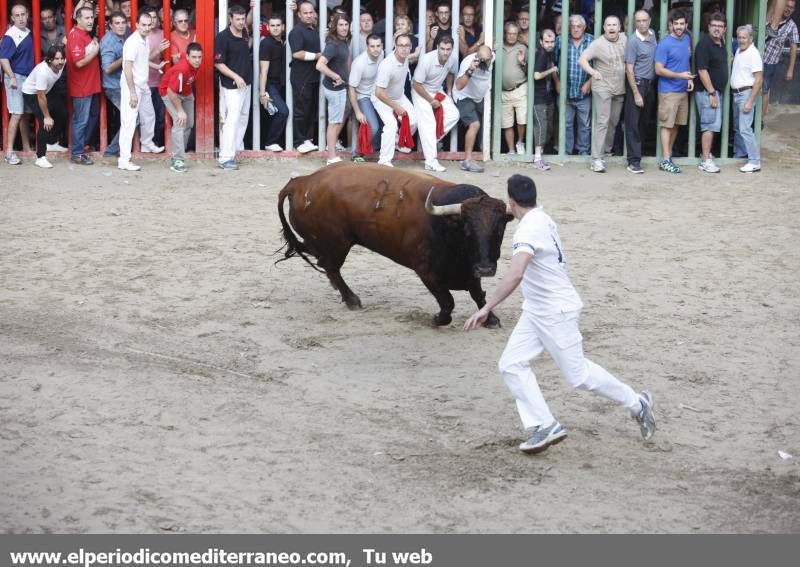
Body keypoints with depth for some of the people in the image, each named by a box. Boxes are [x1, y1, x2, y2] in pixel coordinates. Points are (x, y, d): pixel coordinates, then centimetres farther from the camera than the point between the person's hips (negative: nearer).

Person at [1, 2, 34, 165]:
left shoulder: (29, 33, 8)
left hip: (29, 77, 8)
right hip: (16, 78, -8)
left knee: (26, 114, 15)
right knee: (17, 114, -10)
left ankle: (27, 147, 25)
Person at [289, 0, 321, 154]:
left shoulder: (314, 31, 16)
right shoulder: (297, 31, -11)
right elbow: (297, 53, -22)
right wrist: (317, 56, -15)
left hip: (314, 77, 8)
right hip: (301, 78, -8)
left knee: (313, 110, 11)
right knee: (301, 110, -4)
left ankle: (309, 139, 19)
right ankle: (300, 141, 2)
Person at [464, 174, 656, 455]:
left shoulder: (530, 229, -25)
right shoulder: (541, 219, 5)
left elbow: (515, 274, -40)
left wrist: (486, 309, -41)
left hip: (557, 312, -10)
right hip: (536, 312, 10)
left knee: (577, 374, 0)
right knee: (512, 364, 1)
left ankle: (637, 403, 17)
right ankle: (545, 426, -1)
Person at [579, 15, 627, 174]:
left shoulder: (624, 39, 7)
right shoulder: (598, 44, -9)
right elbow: (582, 59, -14)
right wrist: (592, 71, -28)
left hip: (620, 89, 6)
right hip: (603, 88, -6)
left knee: (613, 122, 12)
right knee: (602, 122, -11)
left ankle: (606, 150, 28)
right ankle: (597, 158, -12)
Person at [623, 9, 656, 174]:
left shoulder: (653, 34, 6)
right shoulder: (633, 41, -14)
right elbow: (629, 69, -15)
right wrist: (636, 94, -18)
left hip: (650, 84, 7)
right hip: (637, 84, -7)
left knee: (645, 122, 12)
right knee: (633, 123, -4)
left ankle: (638, 152, 22)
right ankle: (634, 161, -5)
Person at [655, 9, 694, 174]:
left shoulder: (687, 39, 8)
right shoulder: (665, 43, -14)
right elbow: (659, 70, -15)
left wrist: (689, 78, 6)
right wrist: (680, 75, -20)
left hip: (683, 90, 7)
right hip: (668, 91, -7)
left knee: (676, 125, 13)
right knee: (667, 125, -4)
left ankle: (668, 154, 23)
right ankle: (665, 161, -1)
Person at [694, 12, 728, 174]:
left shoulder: (721, 43, 11)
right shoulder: (704, 44, -16)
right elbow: (702, 71, -20)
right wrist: (711, 93, -20)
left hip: (716, 90, 9)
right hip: (706, 91, -9)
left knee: (713, 124, 14)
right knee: (710, 125, -10)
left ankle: (705, 154, 24)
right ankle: (706, 161, -8)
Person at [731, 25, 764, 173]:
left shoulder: (753, 54, -15)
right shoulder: (738, 51, 11)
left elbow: (759, 80, -18)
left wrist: (750, 101, -21)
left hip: (746, 93, -9)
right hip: (736, 93, 9)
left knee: (745, 128, -14)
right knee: (737, 127, 18)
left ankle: (755, 162, -13)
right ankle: (738, 154, 32)